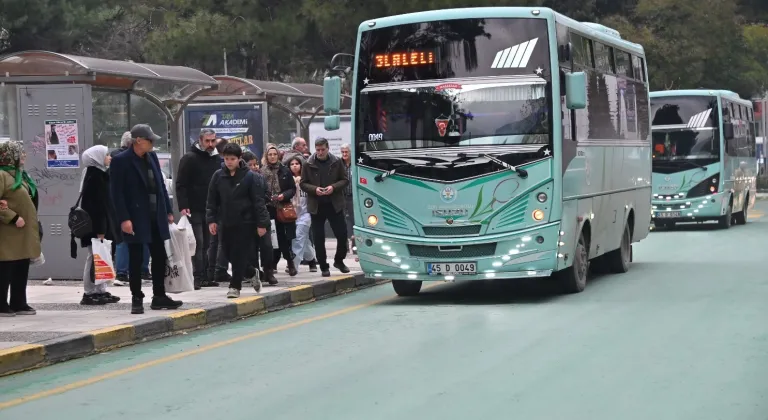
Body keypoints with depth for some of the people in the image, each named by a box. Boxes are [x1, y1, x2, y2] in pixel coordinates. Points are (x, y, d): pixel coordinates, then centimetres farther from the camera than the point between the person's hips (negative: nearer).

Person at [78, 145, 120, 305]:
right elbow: (95, 204, -21)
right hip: (96, 226, -10)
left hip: (103, 224, 10)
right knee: (95, 258, -6)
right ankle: (89, 293, -3)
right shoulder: (94, 176, -16)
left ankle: (101, 291, 17)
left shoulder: (99, 174, 14)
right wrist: (100, 231, -23)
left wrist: (104, 229, 20)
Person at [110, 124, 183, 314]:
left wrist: (168, 211, 12)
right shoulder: (121, 161, -10)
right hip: (136, 219, -6)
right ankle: (137, 300, 7)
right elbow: (117, 193, -12)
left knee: (160, 257, 9)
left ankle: (159, 296, 18)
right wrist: (124, 219, -18)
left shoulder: (152, 157, 10)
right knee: (136, 260, 0)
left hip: (156, 218, 6)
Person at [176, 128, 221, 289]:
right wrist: (183, 206, -18)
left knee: (209, 244, 8)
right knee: (198, 244, -7)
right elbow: (180, 185, -10)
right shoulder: (190, 158, -6)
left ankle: (207, 276, 13)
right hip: (194, 209, -6)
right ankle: (199, 277, -6)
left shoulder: (217, 159, 13)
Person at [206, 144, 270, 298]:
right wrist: (211, 220, 1)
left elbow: (258, 201, -6)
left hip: (244, 222, -4)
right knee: (228, 254, 9)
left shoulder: (249, 176, -7)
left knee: (240, 255, -3)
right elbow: (212, 200, 8)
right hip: (225, 222, 4)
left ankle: (235, 286, 5)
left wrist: (261, 223, -10)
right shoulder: (218, 176, 3)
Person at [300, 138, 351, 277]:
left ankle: (339, 261, 23)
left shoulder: (337, 162, -1)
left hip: (335, 204, 0)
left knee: (342, 234, 2)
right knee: (319, 238, 3)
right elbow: (303, 183, 1)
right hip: (316, 206, 0)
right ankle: (323, 266, 14)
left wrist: (334, 187, -16)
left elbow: (345, 180, 2)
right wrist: (314, 189, -17)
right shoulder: (308, 164, -3)